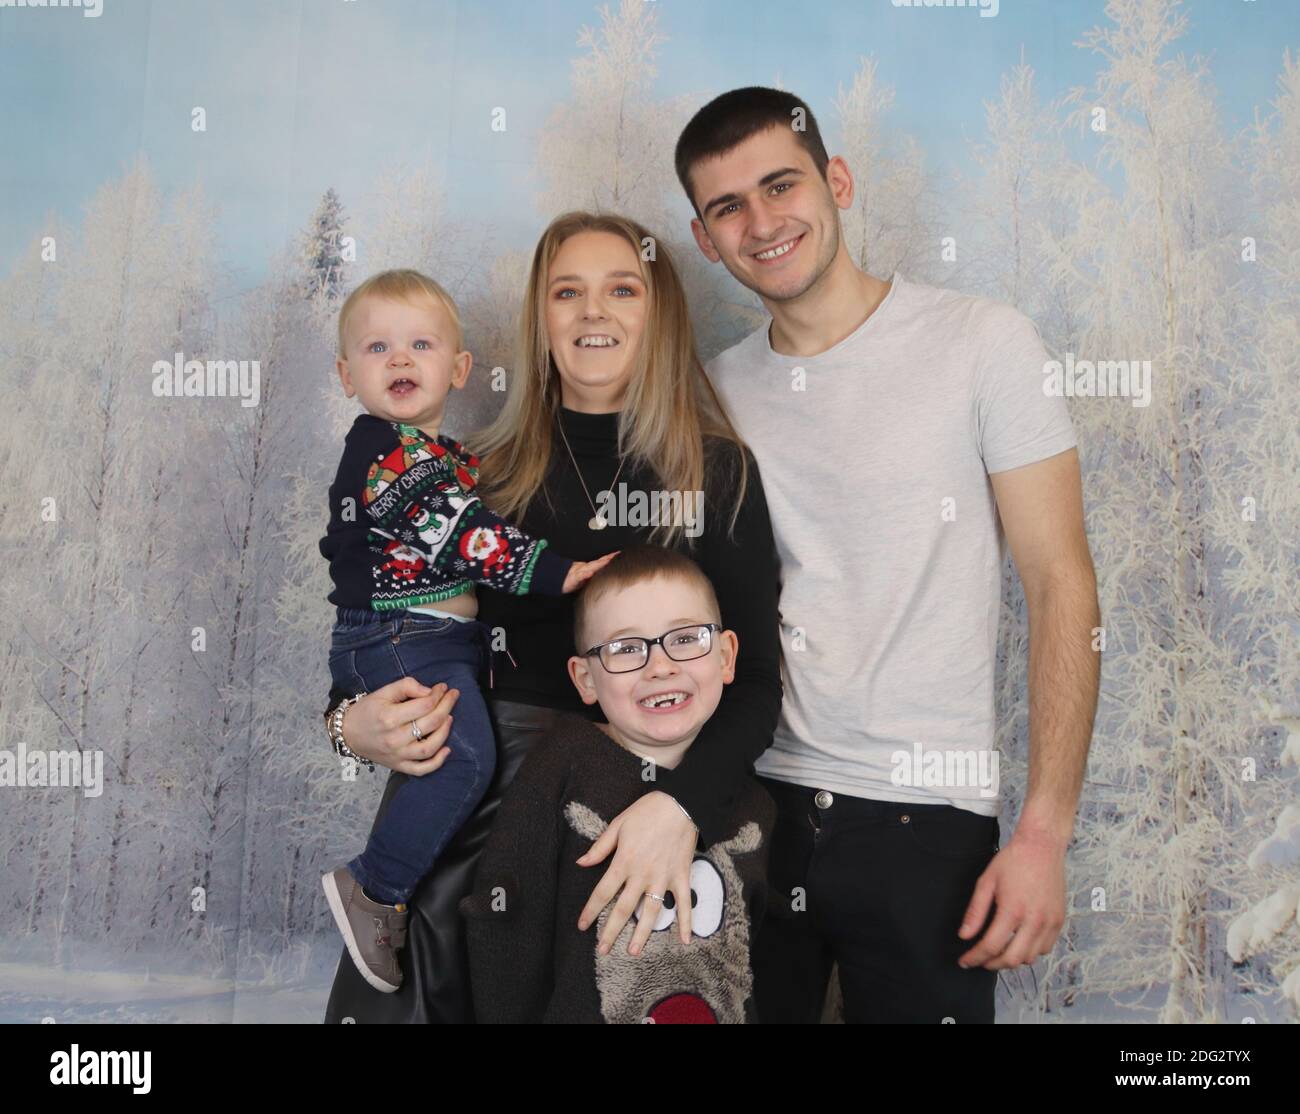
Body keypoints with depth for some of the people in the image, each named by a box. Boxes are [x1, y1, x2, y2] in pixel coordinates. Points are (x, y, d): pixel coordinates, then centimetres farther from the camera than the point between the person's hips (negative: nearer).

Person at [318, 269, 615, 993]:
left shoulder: (450, 456, 19)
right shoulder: (386, 451, -11)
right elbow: (461, 533, -22)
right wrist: (558, 572, -23)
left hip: (449, 640, 10)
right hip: (396, 639, -10)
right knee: (467, 755, -23)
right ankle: (374, 891, -9)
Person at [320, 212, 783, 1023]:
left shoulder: (722, 472, -1)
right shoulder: (486, 474, 6)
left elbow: (755, 682, -6)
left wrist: (681, 803, -22)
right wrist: (352, 721, -8)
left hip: (640, 797, -2)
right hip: (472, 790, 3)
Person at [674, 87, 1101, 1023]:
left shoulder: (982, 343, -6)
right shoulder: (714, 390, 5)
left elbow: (1061, 586, -7)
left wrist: (1045, 832, -12)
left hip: (927, 817, -3)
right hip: (748, 804, 3)